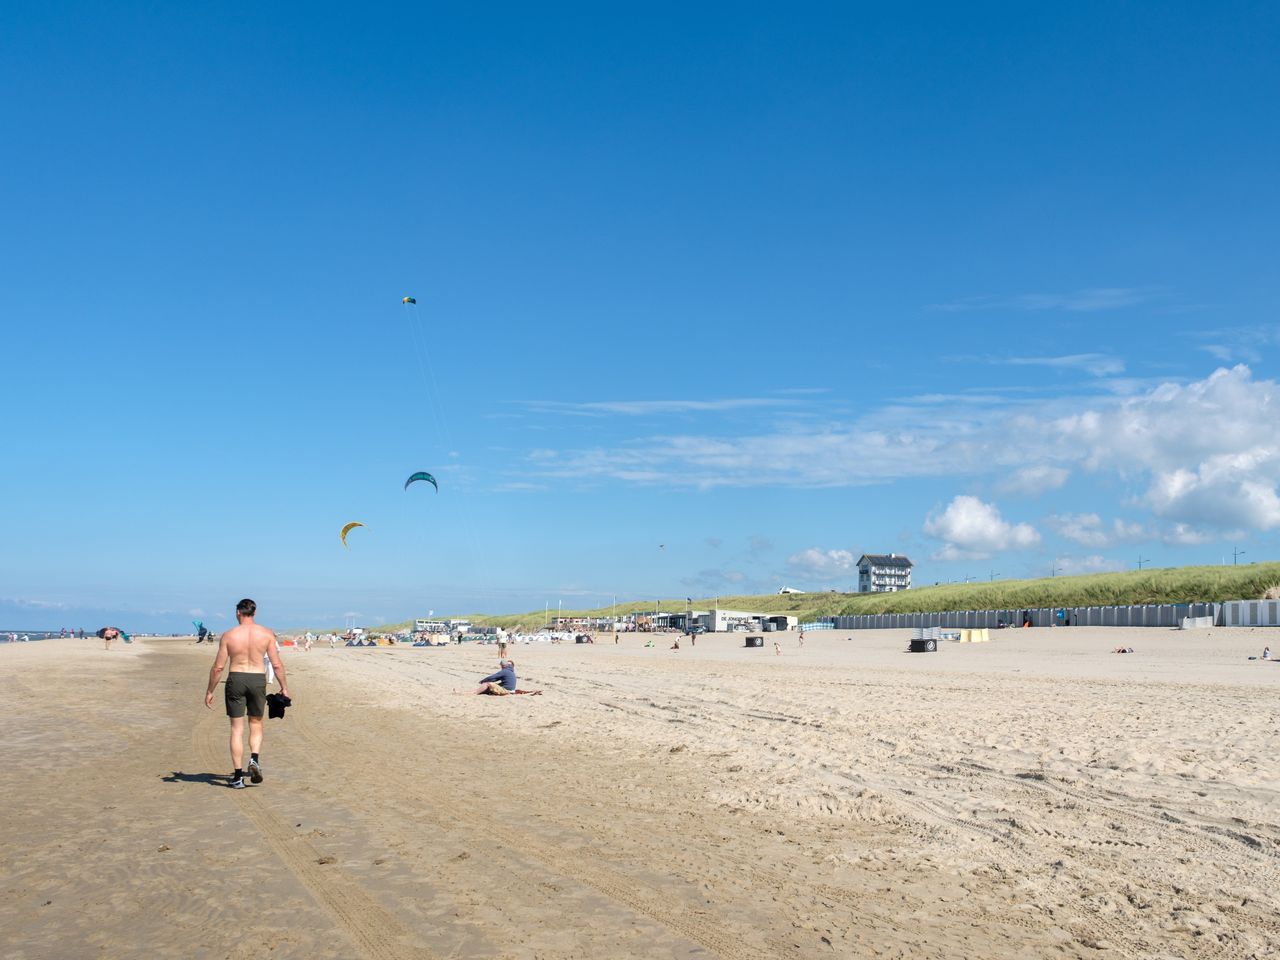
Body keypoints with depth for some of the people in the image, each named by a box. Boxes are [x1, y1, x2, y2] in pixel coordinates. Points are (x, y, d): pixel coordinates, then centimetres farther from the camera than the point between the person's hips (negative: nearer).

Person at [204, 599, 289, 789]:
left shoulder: (228, 635, -4)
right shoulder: (266, 634, -2)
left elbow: (218, 667, -3)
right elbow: (277, 664, -1)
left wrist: (210, 691, 7)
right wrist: (284, 687, 10)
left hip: (235, 680, -1)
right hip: (258, 680, 1)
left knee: (237, 729, 6)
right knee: (256, 724, 19)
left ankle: (238, 776, 6)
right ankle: (254, 759, -5)